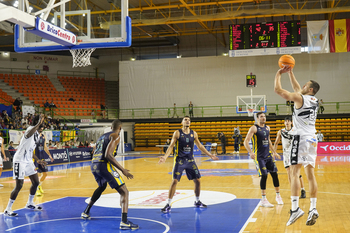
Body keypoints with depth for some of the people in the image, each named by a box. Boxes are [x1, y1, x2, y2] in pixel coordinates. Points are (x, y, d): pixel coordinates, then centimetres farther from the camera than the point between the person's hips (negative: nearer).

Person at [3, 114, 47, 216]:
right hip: (20, 161, -9)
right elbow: (28, 134, -45)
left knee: (36, 182, 12)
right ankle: (8, 210, 1)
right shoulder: (31, 129, -16)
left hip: (28, 161, 9)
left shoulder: (37, 134, 13)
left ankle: (29, 204, 31)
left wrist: (38, 160, 17)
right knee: (19, 186, -10)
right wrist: (39, 123, -47)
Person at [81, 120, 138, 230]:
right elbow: (108, 155, -16)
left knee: (102, 187, 37)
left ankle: (86, 212, 44)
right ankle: (124, 222, -18)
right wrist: (122, 170, -16)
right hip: (103, 165, -9)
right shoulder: (116, 136, -2)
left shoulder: (103, 136, 24)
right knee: (124, 192, -4)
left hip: (93, 166, 9)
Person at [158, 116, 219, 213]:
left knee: (197, 180, 5)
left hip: (190, 160, 4)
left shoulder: (193, 133, 4)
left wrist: (210, 155, 13)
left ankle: (197, 202, 25)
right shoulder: (177, 133, -7)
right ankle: (168, 205, -3)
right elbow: (171, 146, -9)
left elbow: (200, 146, 14)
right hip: (179, 161, -4)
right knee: (174, 181, -10)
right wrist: (165, 157, -23)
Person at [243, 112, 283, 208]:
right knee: (264, 175, -12)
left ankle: (278, 196, 22)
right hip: (259, 156, -6)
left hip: (268, 155, 6)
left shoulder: (267, 128, 11)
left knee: (274, 174, 6)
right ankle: (263, 200, -3)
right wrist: (250, 152, -30)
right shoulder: (254, 128, -9)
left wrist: (274, 152, 25)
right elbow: (246, 142, -16)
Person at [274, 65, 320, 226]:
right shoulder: (315, 101, 17)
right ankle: (313, 209, 2)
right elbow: (297, 88, 31)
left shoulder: (299, 98, -6)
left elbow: (278, 89, -4)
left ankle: (295, 209, -15)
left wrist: (279, 74, 11)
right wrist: (290, 72, 34)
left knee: (294, 173, -8)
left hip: (301, 138, -7)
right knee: (310, 175, 5)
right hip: (312, 139, 7)